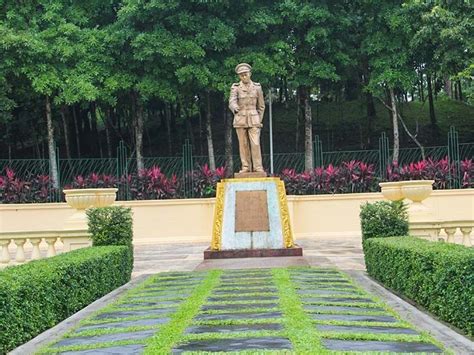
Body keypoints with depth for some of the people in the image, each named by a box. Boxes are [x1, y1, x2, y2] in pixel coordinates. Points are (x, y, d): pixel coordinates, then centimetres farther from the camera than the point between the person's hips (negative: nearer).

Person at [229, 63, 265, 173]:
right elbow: (232, 102, -13)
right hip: (240, 119, 0)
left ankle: (258, 167, -8)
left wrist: (259, 120, 8)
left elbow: (261, 106, 11)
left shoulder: (257, 87, 5)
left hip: (253, 119, 0)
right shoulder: (235, 87, 1)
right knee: (243, 144, 1)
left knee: (255, 143, -10)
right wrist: (235, 108, -35)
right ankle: (245, 167, 6)